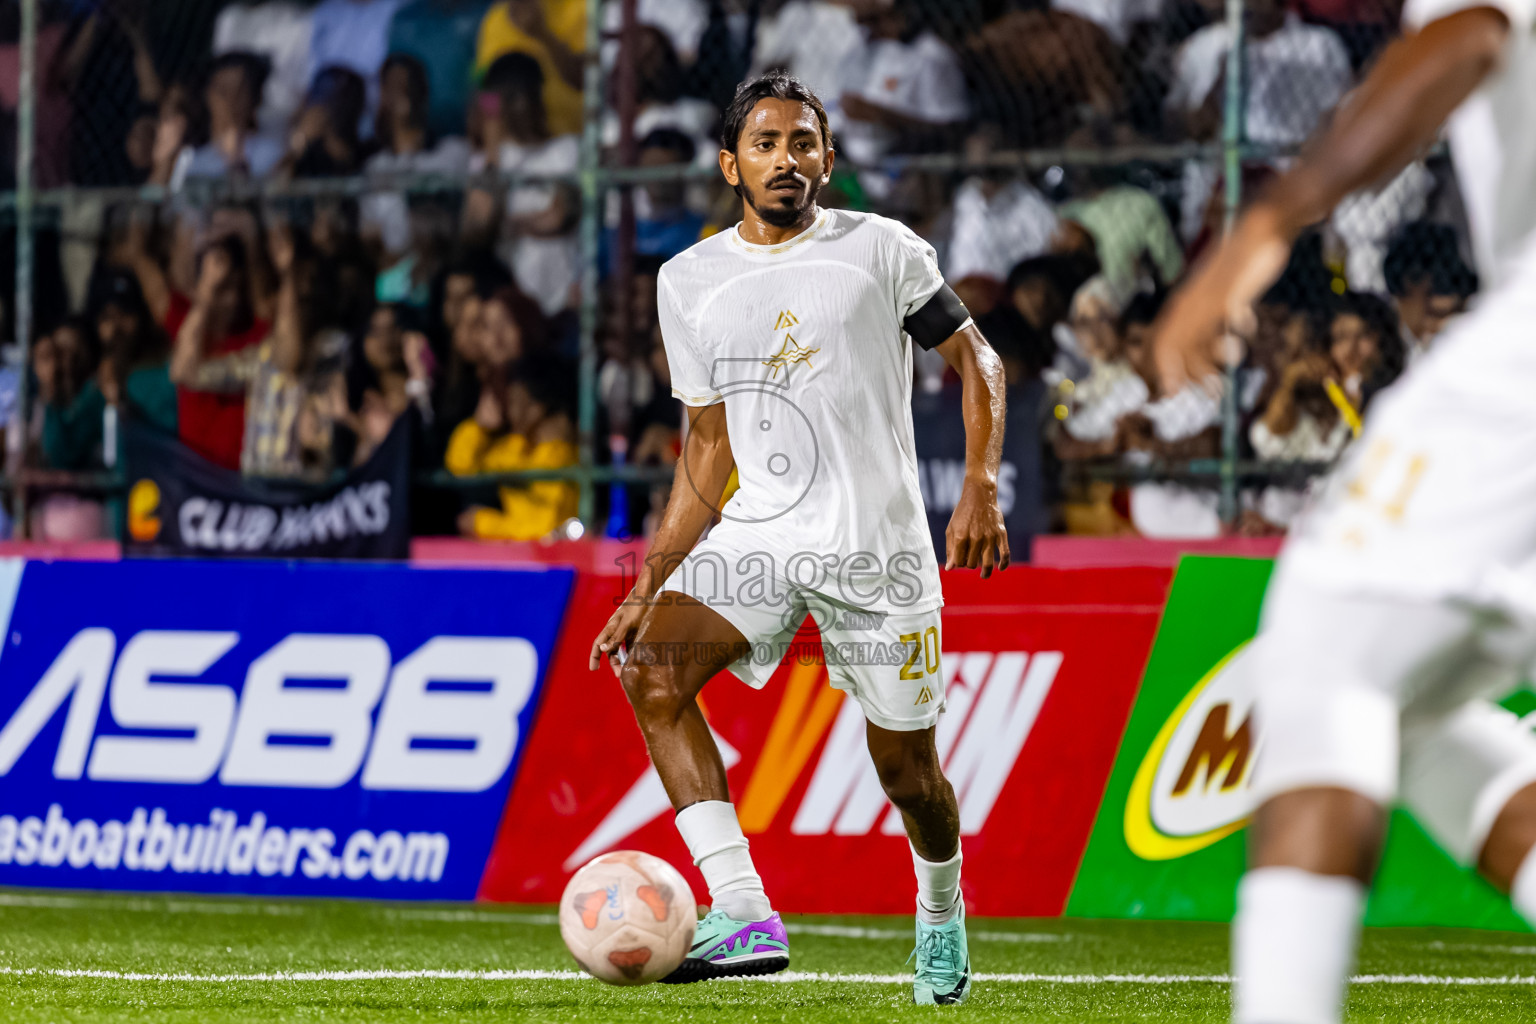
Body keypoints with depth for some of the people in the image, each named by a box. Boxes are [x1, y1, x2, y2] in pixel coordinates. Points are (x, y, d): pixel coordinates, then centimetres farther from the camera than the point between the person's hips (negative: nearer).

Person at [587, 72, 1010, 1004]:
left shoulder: (881, 250, -2)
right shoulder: (690, 282, 8)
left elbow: (975, 362, 5)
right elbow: (709, 452, 13)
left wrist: (982, 490, -11)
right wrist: (650, 584, 5)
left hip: (877, 542, -3)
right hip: (758, 531, 3)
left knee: (907, 769, 3)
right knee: (650, 672, -23)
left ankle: (942, 913, 38)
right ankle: (745, 917, -29)